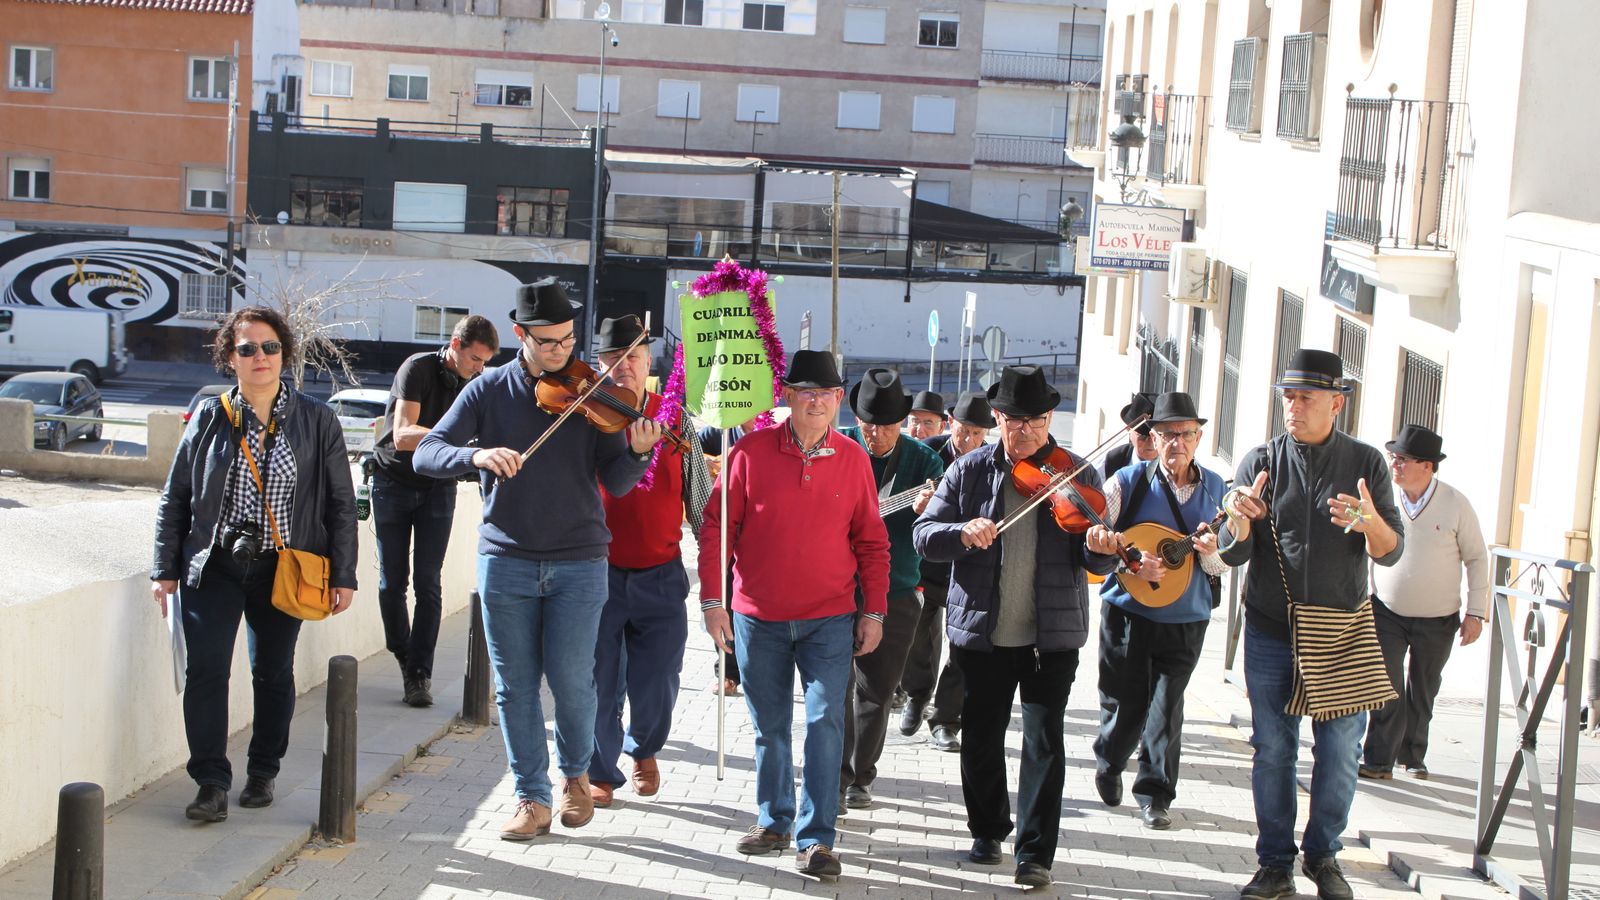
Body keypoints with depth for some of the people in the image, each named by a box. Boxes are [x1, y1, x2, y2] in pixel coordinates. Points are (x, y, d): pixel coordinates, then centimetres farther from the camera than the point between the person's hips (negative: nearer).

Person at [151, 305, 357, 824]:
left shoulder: (316, 422, 2)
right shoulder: (210, 418, 3)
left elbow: (341, 504, 4)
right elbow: (175, 497, 8)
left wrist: (343, 575, 0)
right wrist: (164, 569, 3)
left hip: (284, 569, 0)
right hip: (213, 566, 0)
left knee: (273, 673, 8)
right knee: (206, 670, -10)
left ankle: (262, 773, 25)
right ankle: (211, 783, -4)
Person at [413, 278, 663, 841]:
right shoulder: (489, 392, 1)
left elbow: (615, 483, -4)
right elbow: (426, 454, -6)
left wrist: (637, 453, -25)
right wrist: (476, 455, -26)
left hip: (578, 563, -1)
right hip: (506, 559, 1)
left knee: (571, 678, -2)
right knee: (516, 685, 4)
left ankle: (576, 773, 24)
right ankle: (532, 799, 14)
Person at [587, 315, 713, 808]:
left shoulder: (674, 418, 4)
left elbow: (699, 497, 7)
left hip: (660, 576, 1)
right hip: (599, 573, -1)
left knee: (657, 685, 5)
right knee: (599, 681, 3)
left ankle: (644, 749, 35)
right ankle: (601, 772, 21)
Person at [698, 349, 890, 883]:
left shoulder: (853, 459, 0)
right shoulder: (751, 452, -5)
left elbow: (871, 541, 5)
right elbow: (716, 527, -2)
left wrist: (874, 611, 3)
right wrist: (711, 600, -5)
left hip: (829, 620, 0)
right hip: (758, 618, 0)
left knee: (825, 723, -8)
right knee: (770, 726, 13)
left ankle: (816, 838, -2)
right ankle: (774, 820, 29)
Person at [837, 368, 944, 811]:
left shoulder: (923, 461, 0)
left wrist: (924, 512, -27)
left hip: (894, 592, 1)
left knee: (876, 690, 8)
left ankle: (860, 777, 21)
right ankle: (837, 773, 5)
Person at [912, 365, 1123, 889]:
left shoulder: (1077, 475, 0)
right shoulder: (970, 472, 1)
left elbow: (1093, 559, -4)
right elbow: (923, 535, -4)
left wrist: (1100, 550, -28)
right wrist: (962, 532, -25)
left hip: (1052, 635, -1)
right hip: (980, 632, 1)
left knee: (1044, 742, -2)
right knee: (980, 738, 11)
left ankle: (1036, 853, 6)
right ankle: (987, 832, 31)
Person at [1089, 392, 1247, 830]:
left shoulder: (1215, 489, 6)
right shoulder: (1129, 481, -4)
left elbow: (1226, 563, 8)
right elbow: (1092, 534, -9)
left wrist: (1211, 552, -15)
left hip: (1186, 619, 2)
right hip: (1128, 611, -2)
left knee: (1166, 709, 1)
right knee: (1126, 706, 3)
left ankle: (1155, 795, 13)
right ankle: (1108, 765, 31)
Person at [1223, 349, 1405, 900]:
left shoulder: (1366, 463, 0)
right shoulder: (1262, 461, 1)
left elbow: (1391, 552, -3)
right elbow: (1232, 553, -2)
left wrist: (1370, 522, -26)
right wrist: (1241, 520, -25)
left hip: (1343, 632, 0)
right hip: (1270, 631, 0)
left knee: (1340, 752, 2)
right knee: (1272, 751, 4)